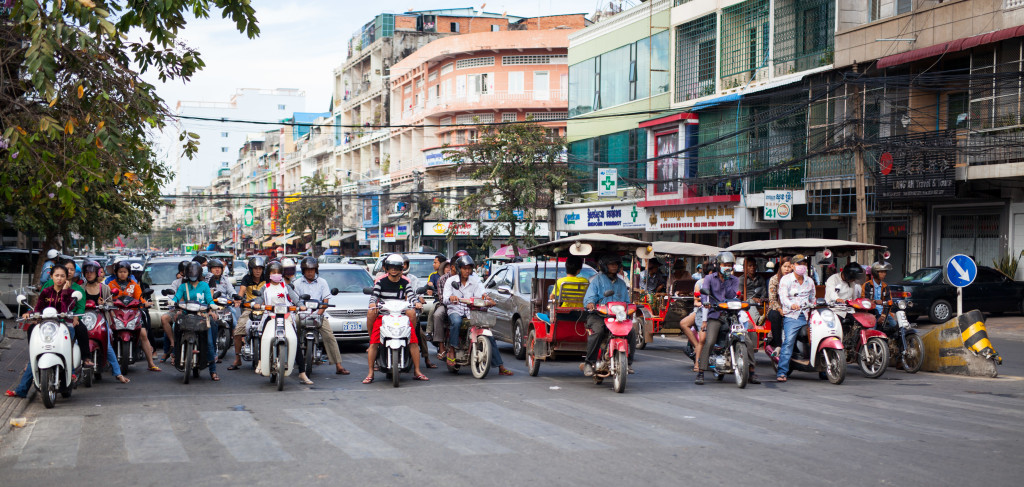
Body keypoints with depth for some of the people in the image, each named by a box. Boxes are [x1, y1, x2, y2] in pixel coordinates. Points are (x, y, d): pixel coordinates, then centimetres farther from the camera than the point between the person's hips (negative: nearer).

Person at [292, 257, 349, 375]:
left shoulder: (322, 282, 12)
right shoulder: (297, 283, 11)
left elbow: (325, 301, 5)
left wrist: (318, 314, -11)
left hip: (318, 315, 0)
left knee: (329, 337, -15)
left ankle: (338, 366, -17)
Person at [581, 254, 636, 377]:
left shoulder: (621, 283, 24)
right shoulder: (597, 279, 9)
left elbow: (626, 302, 24)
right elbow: (589, 296, -2)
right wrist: (590, 303, -25)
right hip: (598, 315, -4)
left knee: (631, 331, -22)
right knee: (598, 331, -36)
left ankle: (628, 362, -8)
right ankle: (588, 363, -29)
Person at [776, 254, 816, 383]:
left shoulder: (809, 281, 20)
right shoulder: (786, 279, 2)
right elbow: (783, 296, -13)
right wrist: (791, 305, -32)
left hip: (807, 316, 5)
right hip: (792, 316, -5)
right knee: (788, 342, -19)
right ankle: (782, 372, -20)